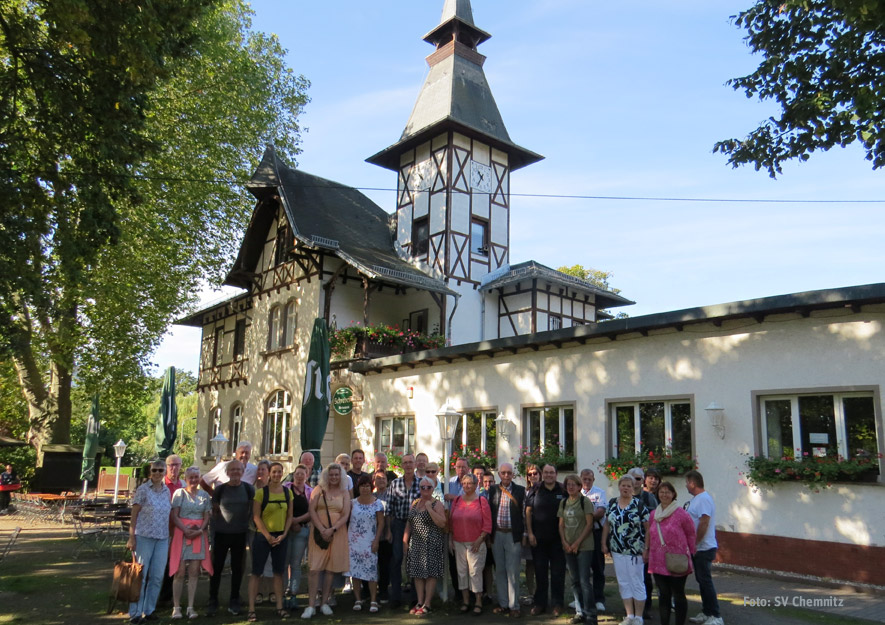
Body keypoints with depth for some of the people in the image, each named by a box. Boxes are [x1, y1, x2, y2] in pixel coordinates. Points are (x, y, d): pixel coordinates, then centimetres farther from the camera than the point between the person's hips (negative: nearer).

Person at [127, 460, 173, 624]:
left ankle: (149, 610, 18)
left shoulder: (167, 491, 9)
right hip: (144, 537, -5)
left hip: (162, 539, 5)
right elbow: (134, 515, -5)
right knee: (140, 575, 1)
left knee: (157, 577, 7)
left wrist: (170, 538, 11)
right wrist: (131, 537, -11)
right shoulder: (143, 489, -5)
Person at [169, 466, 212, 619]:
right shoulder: (179, 493, 2)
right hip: (181, 533, -3)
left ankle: (190, 607, 8)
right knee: (180, 571, -4)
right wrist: (186, 530, -17)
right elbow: (174, 516, -3)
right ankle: (176, 607, 5)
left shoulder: (204, 495, 11)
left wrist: (200, 530, -9)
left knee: (194, 572, 3)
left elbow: (207, 517, 9)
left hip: (199, 534, 3)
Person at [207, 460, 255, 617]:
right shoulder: (220, 489, -4)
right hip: (221, 533, -1)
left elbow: (253, 508, 10)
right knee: (217, 567, 3)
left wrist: (247, 521, 2)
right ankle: (212, 601, 15)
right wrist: (217, 523, 3)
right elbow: (214, 509, 7)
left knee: (237, 568, 8)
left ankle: (234, 601, 19)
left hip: (240, 534, 1)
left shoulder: (248, 488, -2)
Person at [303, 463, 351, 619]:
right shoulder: (319, 489, 4)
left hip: (337, 534, 1)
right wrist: (321, 529, -13)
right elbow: (311, 510, -3)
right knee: (315, 569, -7)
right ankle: (311, 605, -1)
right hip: (319, 533, -1)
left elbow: (345, 515, -1)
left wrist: (332, 529, -15)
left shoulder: (345, 493, 5)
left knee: (330, 569, 6)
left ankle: (324, 603, 17)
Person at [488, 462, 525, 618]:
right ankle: (503, 604, 19)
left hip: (513, 535, -3)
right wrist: (488, 534, 5)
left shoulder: (521, 490, -2)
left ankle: (514, 606, 7)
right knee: (499, 571, 9)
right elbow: (489, 511, 8)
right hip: (496, 535, 3)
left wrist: (524, 534, -4)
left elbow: (524, 513, -1)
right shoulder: (493, 490, 6)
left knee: (512, 572, -1)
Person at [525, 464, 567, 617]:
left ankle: (557, 604, 16)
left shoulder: (563, 491, 0)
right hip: (538, 539, 1)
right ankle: (540, 603, 19)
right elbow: (528, 512, 3)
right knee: (540, 571, 9)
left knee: (558, 572, 5)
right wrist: (530, 533, -3)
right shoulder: (535, 490, 2)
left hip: (558, 538, -1)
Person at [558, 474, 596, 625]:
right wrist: (564, 542, -2)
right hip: (568, 547, 5)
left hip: (584, 546, -5)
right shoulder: (563, 503, 10)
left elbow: (589, 524, -8)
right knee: (575, 581, 10)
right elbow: (561, 524, 12)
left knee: (584, 581, -8)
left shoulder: (585, 502, -5)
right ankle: (580, 612, 19)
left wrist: (577, 542, -12)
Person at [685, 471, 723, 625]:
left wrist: (695, 544, -20)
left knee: (705, 581, -5)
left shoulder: (703, 499, -18)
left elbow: (704, 523, -24)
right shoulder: (696, 499, 13)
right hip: (697, 548, 10)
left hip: (704, 548, -10)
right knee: (701, 580, 15)